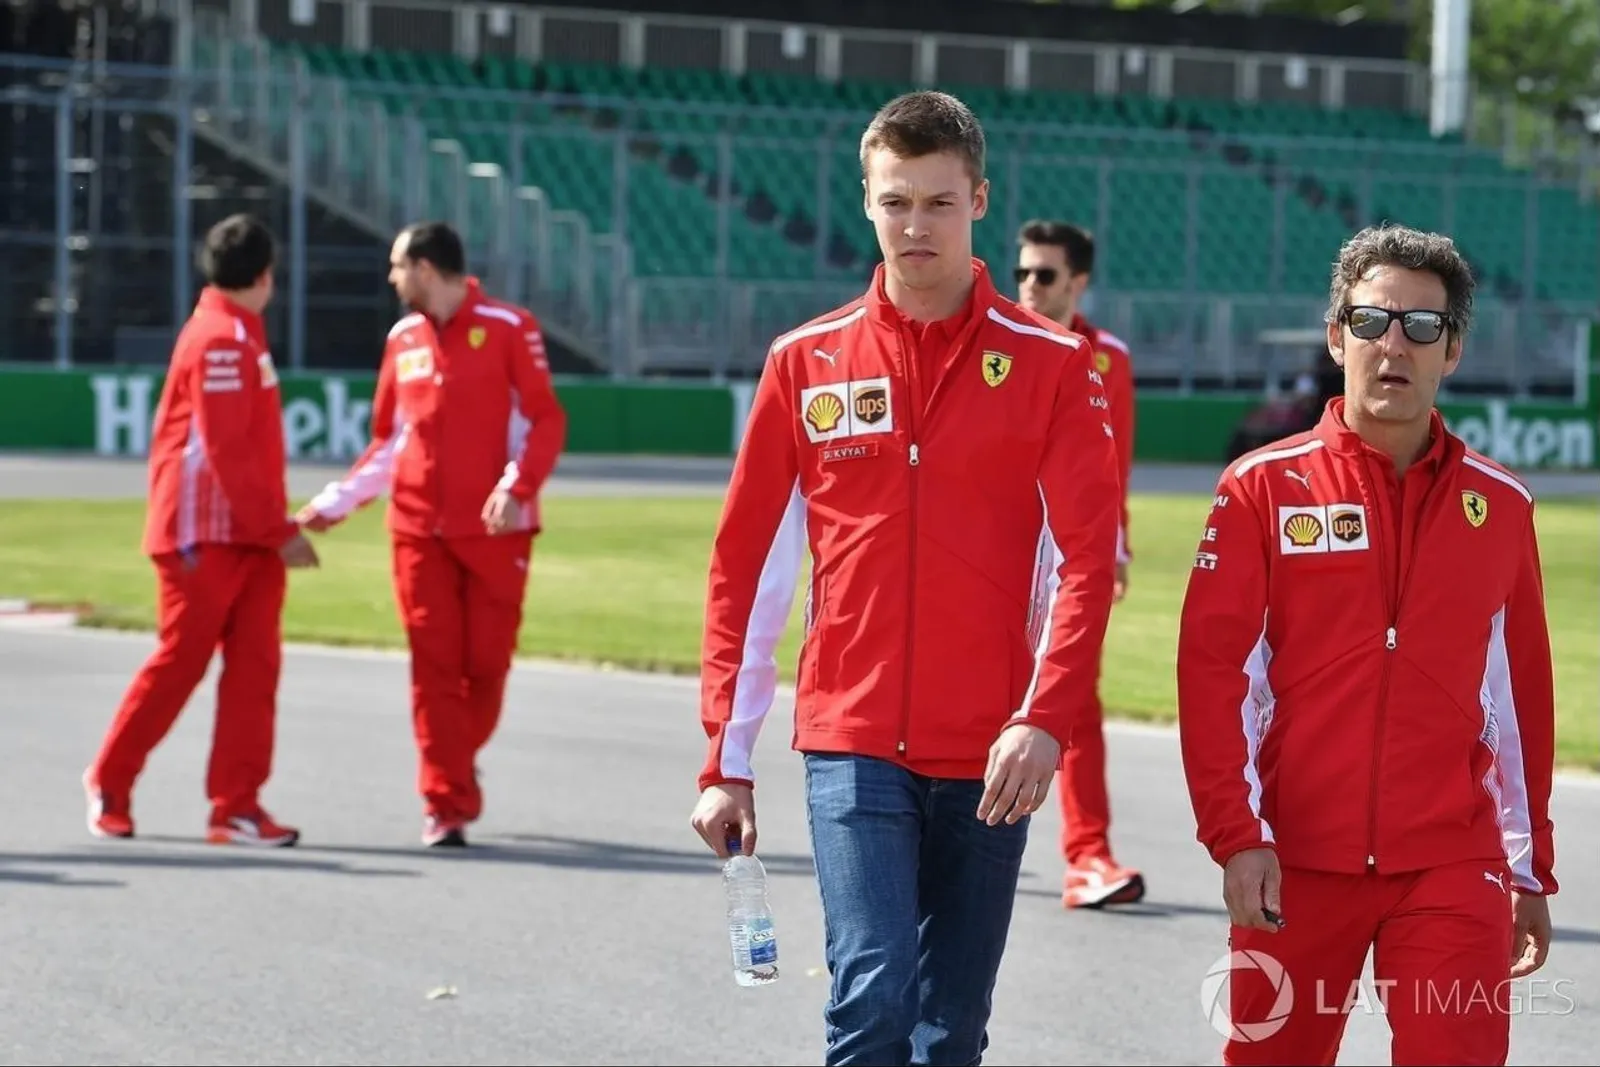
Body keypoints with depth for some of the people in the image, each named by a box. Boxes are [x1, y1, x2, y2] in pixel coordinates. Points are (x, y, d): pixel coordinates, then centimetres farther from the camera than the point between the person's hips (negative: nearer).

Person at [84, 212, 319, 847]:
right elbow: (227, 453, -19)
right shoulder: (220, 340, -15)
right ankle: (109, 783, 15)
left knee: (255, 665, 0)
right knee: (179, 662, -1)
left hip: (247, 535, 9)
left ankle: (237, 806, -2)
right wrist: (279, 531, -18)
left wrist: (276, 524, 15)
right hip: (205, 536, -9)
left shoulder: (236, 335, 15)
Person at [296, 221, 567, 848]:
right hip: (418, 530, 4)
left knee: (486, 663, 0)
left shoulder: (508, 328, -3)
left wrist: (516, 487, -19)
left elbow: (546, 421, -5)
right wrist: (337, 502, 13)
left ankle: (454, 774, 22)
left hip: (494, 529, -3)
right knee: (434, 665, -3)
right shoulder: (403, 339, 12)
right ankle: (446, 803, -1)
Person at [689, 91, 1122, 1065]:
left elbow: (1087, 557, -5)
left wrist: (1045, 721, -18)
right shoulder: (807, 363, 5)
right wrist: (727, 760, 4)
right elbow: (748, 570, 7)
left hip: (990, 760, 0)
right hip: (853, 746, 0)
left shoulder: (1052, 364, 1)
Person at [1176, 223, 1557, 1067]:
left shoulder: (1499, 506, 8)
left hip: (1453, 869, 1)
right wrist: (1236, 836, -11)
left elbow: (1523, 695, 13)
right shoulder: (1264, 488, 1)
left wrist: (1532, 871, 15)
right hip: (1295, 867, -1)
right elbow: (1211, 669, -3)